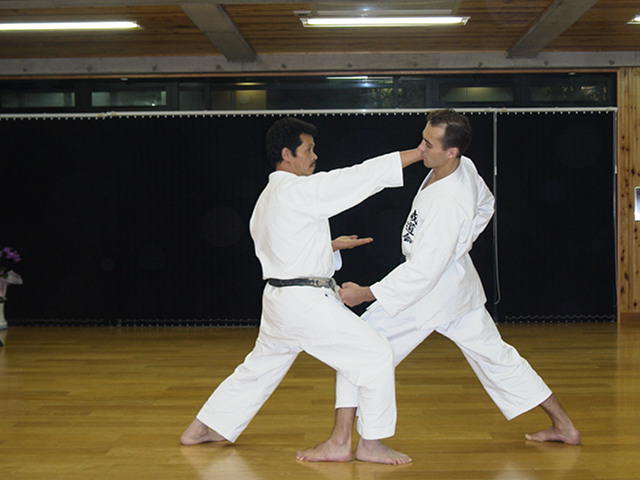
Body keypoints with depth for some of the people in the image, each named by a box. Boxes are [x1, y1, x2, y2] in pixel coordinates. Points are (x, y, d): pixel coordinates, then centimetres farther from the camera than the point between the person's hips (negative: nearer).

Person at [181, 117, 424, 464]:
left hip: (280, 301, 10)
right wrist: (421, 152, -15)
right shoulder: (300, 190, -15)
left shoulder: (267, 198, 15)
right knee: (375, 356, -5)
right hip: (307, 303, -10)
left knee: (258, 369, 25)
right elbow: (364, 175, -18)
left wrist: (331, 245, 21)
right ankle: (370, 445, 3)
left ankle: (201, 430, 34)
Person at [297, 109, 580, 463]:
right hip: (459, 280, 10)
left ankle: (340, 440, -4)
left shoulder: (448, 204, -31)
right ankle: (563, 425, 29)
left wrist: (365, 294, -26)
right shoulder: (465, 168, -6)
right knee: (494, 355, 20)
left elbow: (423, 272, -29)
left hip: (433, 288, -9)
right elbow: (485, 205, 17)